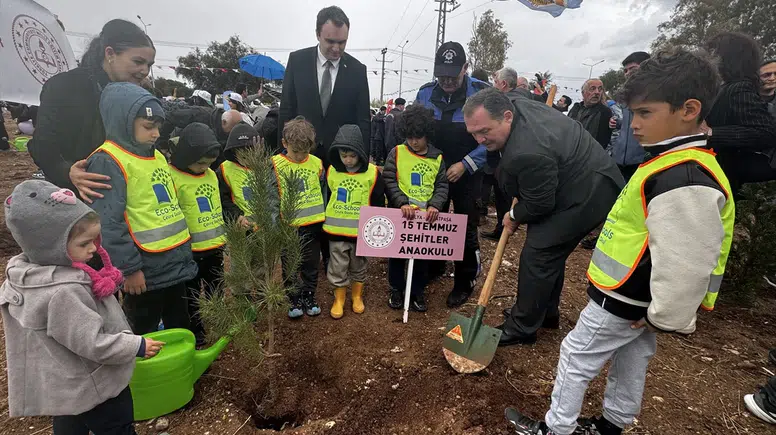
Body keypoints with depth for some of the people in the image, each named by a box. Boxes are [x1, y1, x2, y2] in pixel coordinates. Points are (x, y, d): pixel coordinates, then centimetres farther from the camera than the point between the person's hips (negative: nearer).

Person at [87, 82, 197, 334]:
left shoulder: (157, 157, 12)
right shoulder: (108, 162, -15)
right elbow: (108, 224, -20)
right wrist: (129, 268, -18)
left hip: (176, 263, 8)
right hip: (146, 270, -8)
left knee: (180, 328, 22)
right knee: (144, 335, 12)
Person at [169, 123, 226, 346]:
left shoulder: (212, 175, 5)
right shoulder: (172, 177, -16)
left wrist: (223, 236, 17)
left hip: (215, 247, 6)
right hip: (189, 251, -6)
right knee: (191, 299, 12)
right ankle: (197, 336, 28)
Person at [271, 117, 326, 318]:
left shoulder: (316, 163, 0)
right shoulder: (275, 165, -8)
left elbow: (323, 191, 9)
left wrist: (323, 216, 6)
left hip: (313, 225, 2)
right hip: (289, 227, -2)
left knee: (311, 265, 16)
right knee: (291, 267, 13)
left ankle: (309, 297, 34)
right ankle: (295, 300, 31)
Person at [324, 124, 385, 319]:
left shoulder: (372, 173, -10)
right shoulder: (331, 171, -2)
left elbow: (378, 203, -3)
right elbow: (325, 198, 10)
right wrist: (324, 222, 12)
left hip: (362, 231, -1)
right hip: (336, 230, 2)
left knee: (358, 267, 16)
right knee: (337, 268, 10)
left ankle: (357, 297, 36)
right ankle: (339, 300, 28)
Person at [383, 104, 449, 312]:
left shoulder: (437, 158, 4)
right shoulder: (397, 153, -2)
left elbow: (442, 185, 2)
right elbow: (389, 181, -8)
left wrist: (434, 205, -16)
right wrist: (402, 203, -21)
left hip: (426, 215, 2)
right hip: (399, 213, -1)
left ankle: (418, 291, 29)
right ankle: (396, 289, 30)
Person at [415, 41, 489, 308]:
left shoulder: (482, 93, -14)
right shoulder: (425, 93, -4)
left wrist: (465, 164, -19)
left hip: (467, 173, -3)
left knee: (466, 228, 2)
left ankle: (465, 282, 21)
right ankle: (432, 267, 37)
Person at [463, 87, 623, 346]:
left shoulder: (527, 153, -36)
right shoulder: (518, 104, -6)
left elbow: (539, 205, -24)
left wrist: (515, 215, -3)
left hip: (587, 195, -11)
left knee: (537, 256, -9)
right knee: (549, 252, 17)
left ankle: (521, 328, 5)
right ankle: (547, 313, 33)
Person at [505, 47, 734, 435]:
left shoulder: (684, 180, -29)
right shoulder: (676, 163, 5)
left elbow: (685, 261, -30)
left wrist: (668, 317, -17)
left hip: (624, 300, -10)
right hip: (635, 297, 10)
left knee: (576, 357, 7)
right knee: (630, 360, 23)